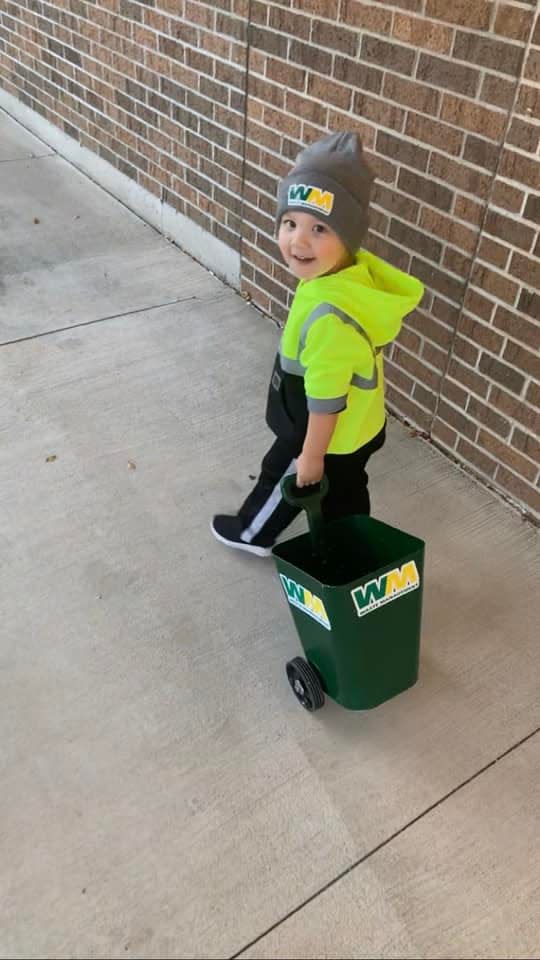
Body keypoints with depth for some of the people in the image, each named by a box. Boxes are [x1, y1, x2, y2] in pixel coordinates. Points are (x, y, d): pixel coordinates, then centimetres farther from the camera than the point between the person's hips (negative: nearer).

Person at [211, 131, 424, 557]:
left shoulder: (329, 315, -40)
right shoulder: (359, 269, -13)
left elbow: (325, 399, -30)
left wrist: (311, 455, -15)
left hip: (326, 437, -7)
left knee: (280, 478, 22)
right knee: (345, 497, 27)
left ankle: (254, 533, 51)